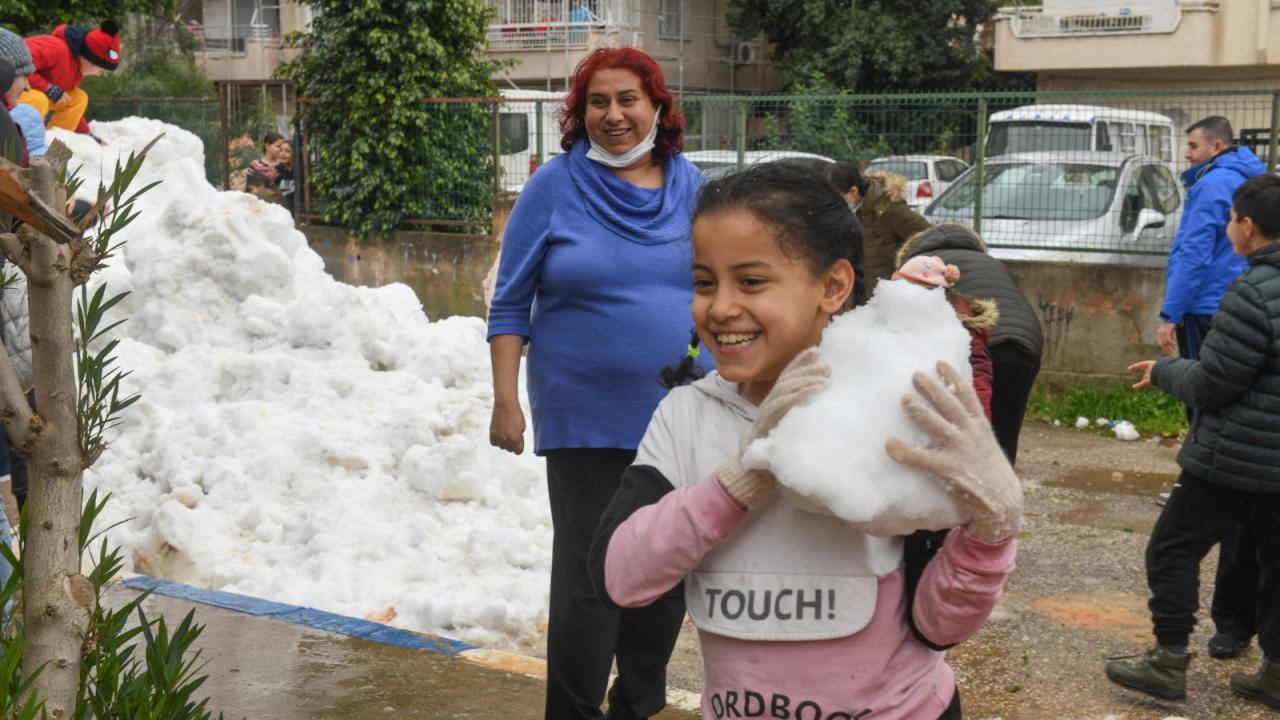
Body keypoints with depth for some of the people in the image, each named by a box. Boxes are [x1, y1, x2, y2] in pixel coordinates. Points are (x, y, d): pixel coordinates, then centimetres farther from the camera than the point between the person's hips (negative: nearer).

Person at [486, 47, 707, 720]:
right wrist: (505, 399, -8)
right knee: (588, 570, -2)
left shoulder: (688, 185, 5)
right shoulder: (556, 185, -4)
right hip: (585, 418, -4)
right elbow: (510, 301, -2)